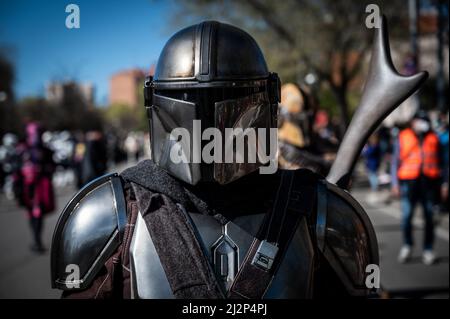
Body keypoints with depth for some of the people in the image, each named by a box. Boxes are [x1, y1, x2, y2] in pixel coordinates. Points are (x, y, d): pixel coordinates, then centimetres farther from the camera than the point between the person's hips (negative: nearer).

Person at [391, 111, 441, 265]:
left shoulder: (433, 138, 13)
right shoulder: (403, 137, 9)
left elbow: (439, 162, 13)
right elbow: (396, 161, 10)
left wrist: (440, 183, 5)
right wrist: (395, 183, 3)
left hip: (429, 181, 2)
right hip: (409, 181, -1)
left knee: (429, 217, 3)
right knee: (406, 216, -7)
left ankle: (428, 250, 12)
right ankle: (407, 246, 13)